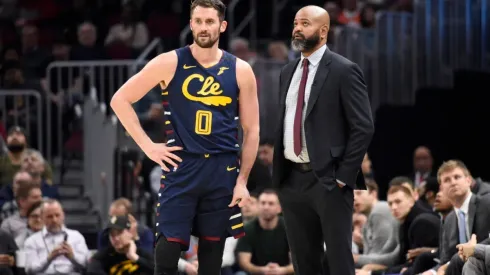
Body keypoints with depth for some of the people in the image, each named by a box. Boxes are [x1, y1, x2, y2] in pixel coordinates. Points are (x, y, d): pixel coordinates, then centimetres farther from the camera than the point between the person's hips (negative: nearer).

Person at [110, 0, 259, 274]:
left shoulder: (240, 71, 4)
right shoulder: (170, 63, -1)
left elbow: (252, 131, 7)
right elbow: (120, 100, 2)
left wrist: (243, 181, 1)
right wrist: (148, 146, -4)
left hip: (223, 171, 2)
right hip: (181, 168, -2)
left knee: (213, 249, 7)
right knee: (169, 246, -8)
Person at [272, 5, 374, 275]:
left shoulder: (344, 70, -7)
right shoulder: (288, 71, 14)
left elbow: (363, 127, -11)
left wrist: (343, 177, -14)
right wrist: (278, 172, 11)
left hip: (328, 179, -6)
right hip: (292, 179, 7)